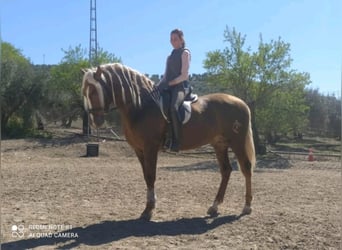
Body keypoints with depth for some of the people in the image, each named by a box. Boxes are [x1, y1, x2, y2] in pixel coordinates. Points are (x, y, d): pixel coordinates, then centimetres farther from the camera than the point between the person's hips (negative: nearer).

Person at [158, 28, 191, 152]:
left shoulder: (185, 53, 0)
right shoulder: (172, 54, 22)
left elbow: (184, 75, -9)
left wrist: (170, 83, -14)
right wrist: (159, 85, 8)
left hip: (180, 86, -9)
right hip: (168, 86, 9)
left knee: (173, 107, -36)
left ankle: (176, 141, -33)